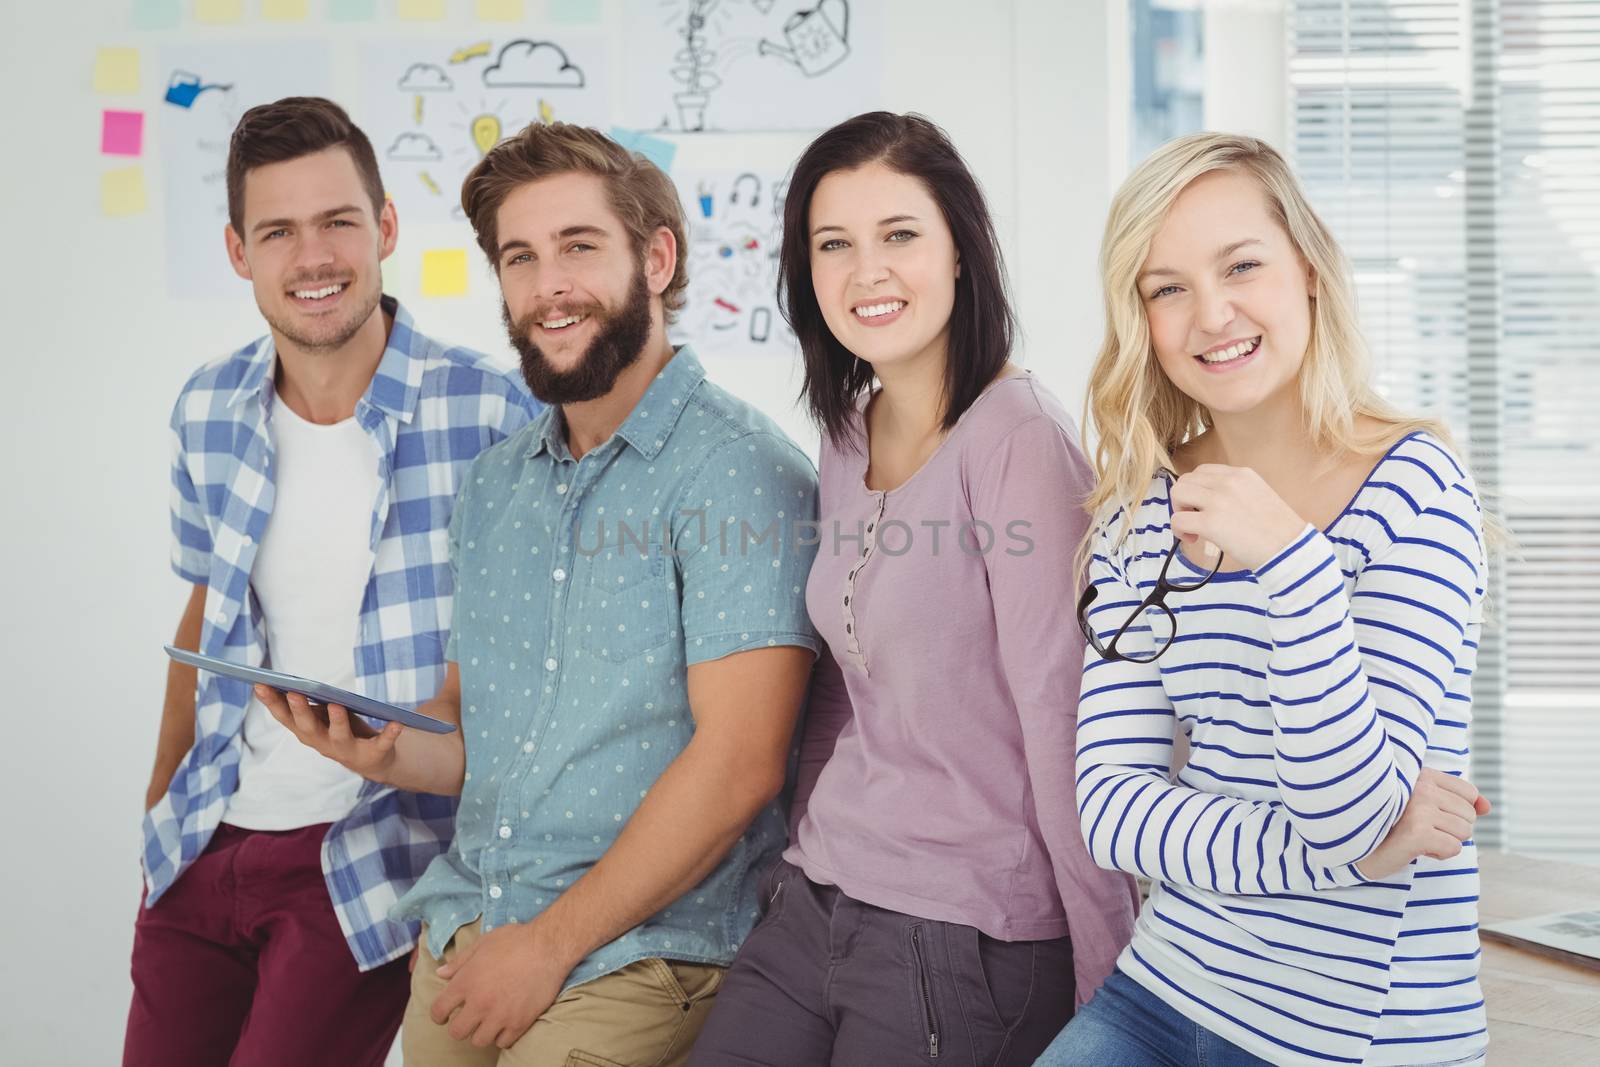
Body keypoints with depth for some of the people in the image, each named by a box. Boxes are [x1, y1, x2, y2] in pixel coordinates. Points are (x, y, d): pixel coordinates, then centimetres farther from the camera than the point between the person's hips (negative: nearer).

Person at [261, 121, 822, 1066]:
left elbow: (738, 762, -19)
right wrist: (381, 750, -5)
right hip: (462, 935, 6)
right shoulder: (496, 486, 11)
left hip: (635, 955, -6)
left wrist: (548, 945, -15)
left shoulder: (739, 471, -13)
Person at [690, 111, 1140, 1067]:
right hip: (816, 907, 7)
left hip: (968, 939, -7)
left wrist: (1104, 973, -15)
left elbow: (1061, 709, -17)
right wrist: (801, 859, 13)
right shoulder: (849, 436, 8)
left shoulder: (1017, 439, -15)